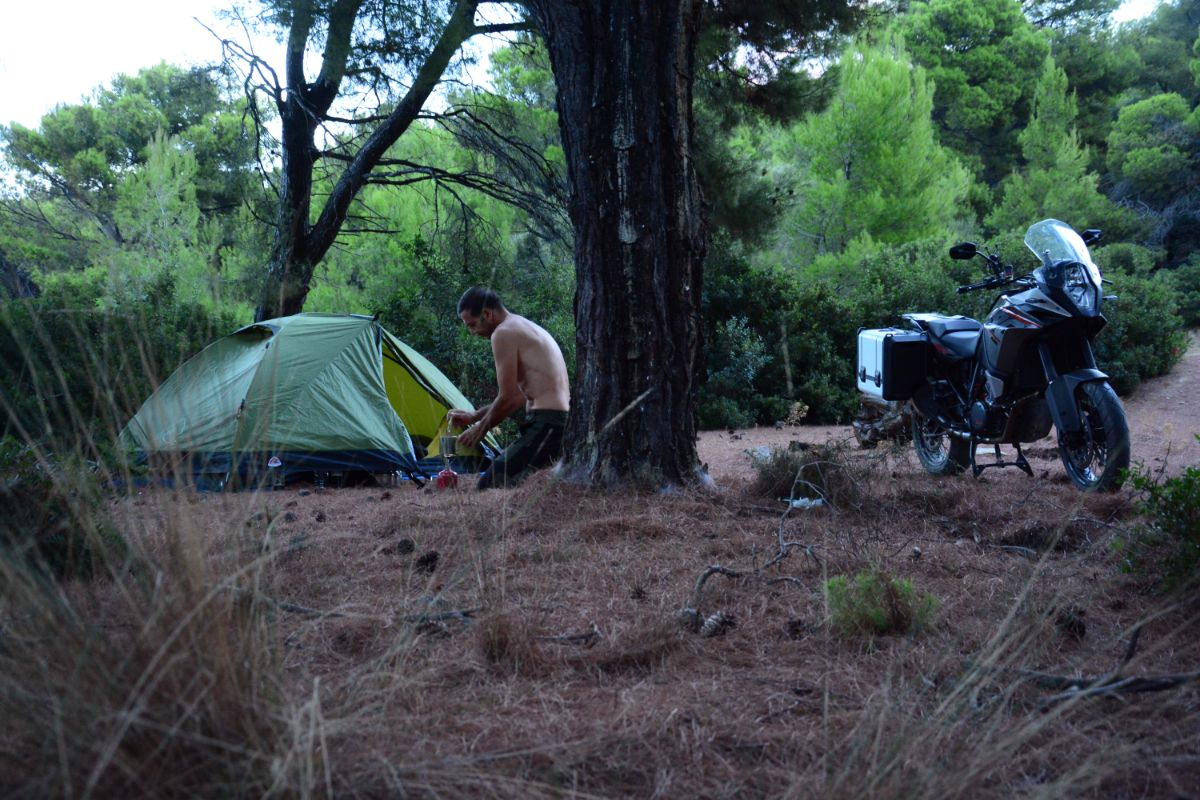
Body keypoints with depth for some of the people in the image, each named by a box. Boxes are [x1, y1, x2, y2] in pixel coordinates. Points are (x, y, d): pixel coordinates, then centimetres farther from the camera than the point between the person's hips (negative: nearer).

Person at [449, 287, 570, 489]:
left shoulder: (503, 333, -9)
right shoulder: (526, 328, 22)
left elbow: (508, 398, -10)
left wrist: (480, 428, 6)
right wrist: (473, 416, 27)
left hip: (546, 423, -10)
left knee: (490, 485, -15)